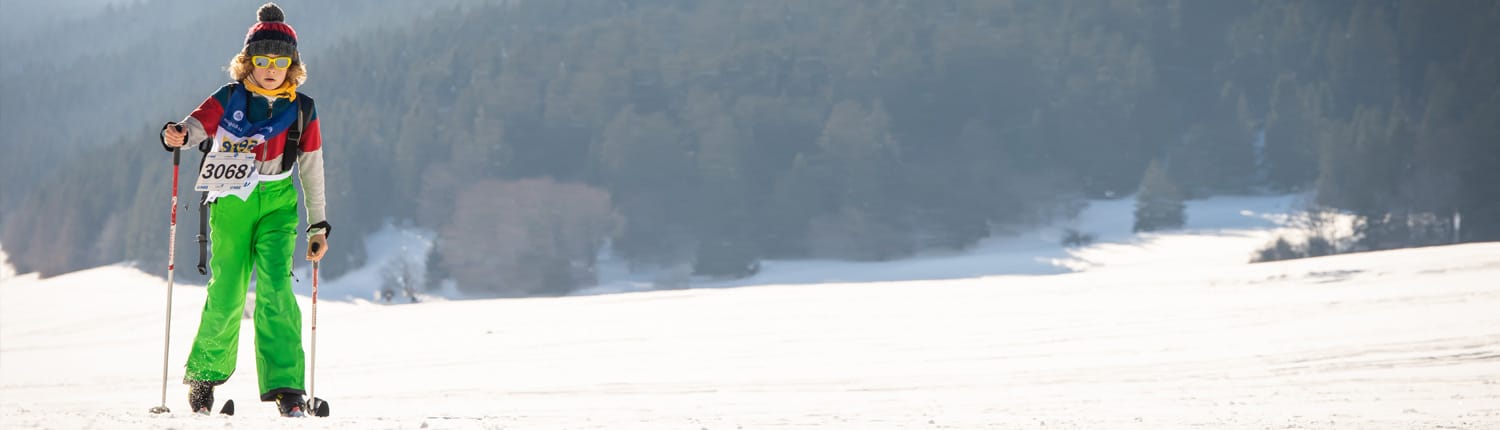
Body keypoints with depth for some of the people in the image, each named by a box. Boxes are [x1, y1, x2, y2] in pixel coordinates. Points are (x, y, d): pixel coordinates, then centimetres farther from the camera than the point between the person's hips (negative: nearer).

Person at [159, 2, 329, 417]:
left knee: (275, 287, -16)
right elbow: (198, 124, -11)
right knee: (226, 293, -4)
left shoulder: (301, 111, 6)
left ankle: (285, 387, -17)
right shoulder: (228, 99, 4)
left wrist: (319, 226, 10)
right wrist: (176, 134, -35)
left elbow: (312, 170, 10)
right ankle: (205, 374, 19)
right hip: (231, 203, 0)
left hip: (277, 205, 0)